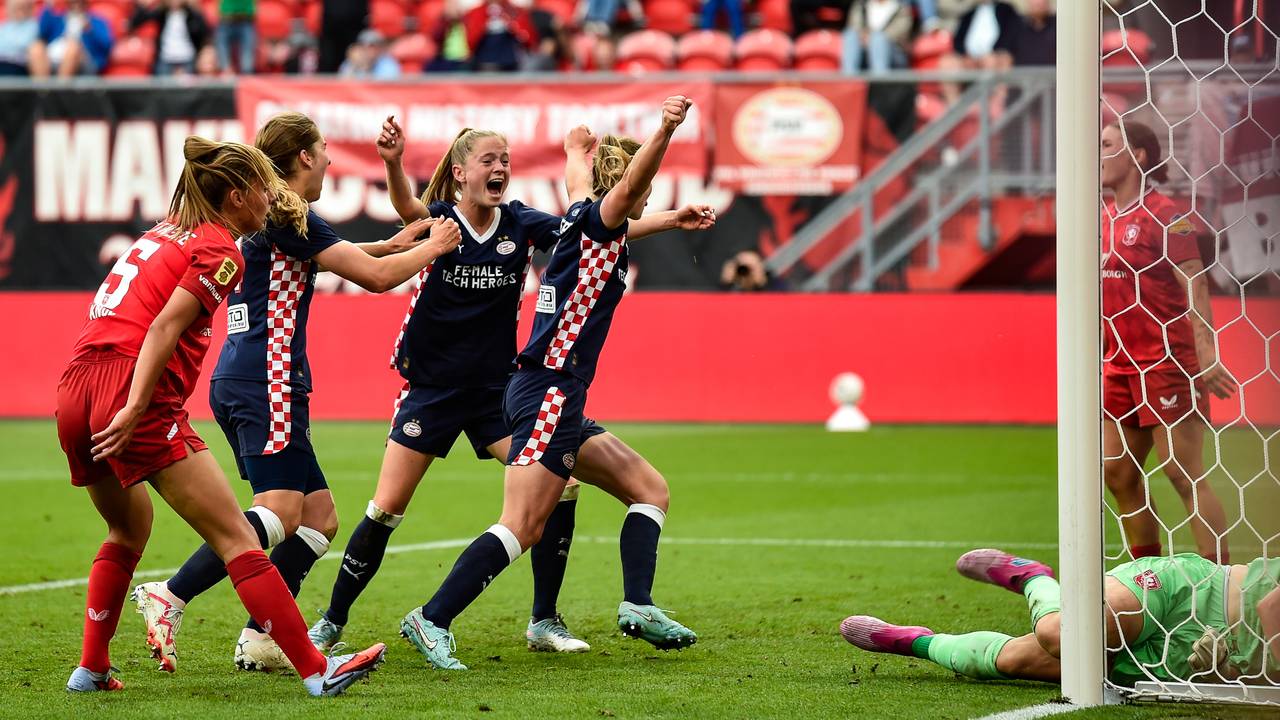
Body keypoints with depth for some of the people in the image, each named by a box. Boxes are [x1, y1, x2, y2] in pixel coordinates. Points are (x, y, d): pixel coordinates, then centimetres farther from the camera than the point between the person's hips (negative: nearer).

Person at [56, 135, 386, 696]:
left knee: (130, 524, 29)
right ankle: (315, 670, -10)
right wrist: (135, 408, -19)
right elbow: (165, 326, -12)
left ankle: (91, 670, 27)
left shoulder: (165, 232, 25)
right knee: (236, 537, -7)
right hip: (129, 390, -8)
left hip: (75, 392, 8)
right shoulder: (221, 252, -2)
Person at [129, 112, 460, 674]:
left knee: (319, 517, 9)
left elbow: (324, 253, 40)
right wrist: (432, 247, 9)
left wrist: (392, 244, 38)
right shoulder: (288, 216, -9)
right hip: (266, 382, -10)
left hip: (239, 384, 10)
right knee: (281, 512, -22)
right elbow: (377, 277, -8)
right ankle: (170, 597, -30)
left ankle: (260, 641, 3)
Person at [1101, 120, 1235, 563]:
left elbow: (1196, 286, -15)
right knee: (1118, 473, 7)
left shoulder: (1165, 217, -10)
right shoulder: (1105, 219, 13)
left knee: (1184, 474, -9)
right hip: (1120, 364, 8)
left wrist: (1206, 354, -22)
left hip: (1168, 361, -8)